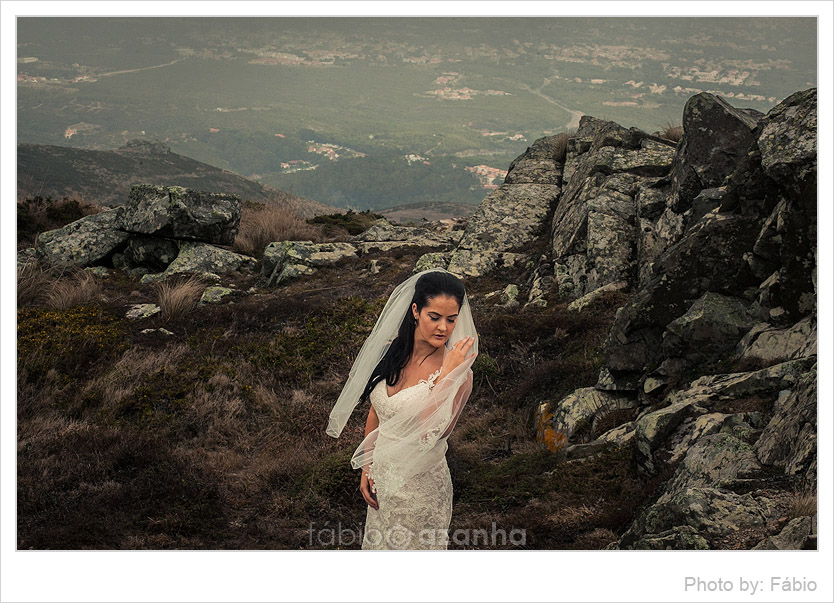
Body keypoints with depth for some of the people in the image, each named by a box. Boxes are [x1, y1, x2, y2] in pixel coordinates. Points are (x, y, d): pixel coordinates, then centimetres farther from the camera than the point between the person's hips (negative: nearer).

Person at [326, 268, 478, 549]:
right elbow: (375, 413, 8)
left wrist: (446, 376, -32)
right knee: (380, 545, 22)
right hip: (381, 475, 5)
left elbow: (430, 433, -32)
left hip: (419, 482, -5)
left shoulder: (458, 373, -20)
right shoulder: (391, 351, -4)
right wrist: (367, 468, 7)